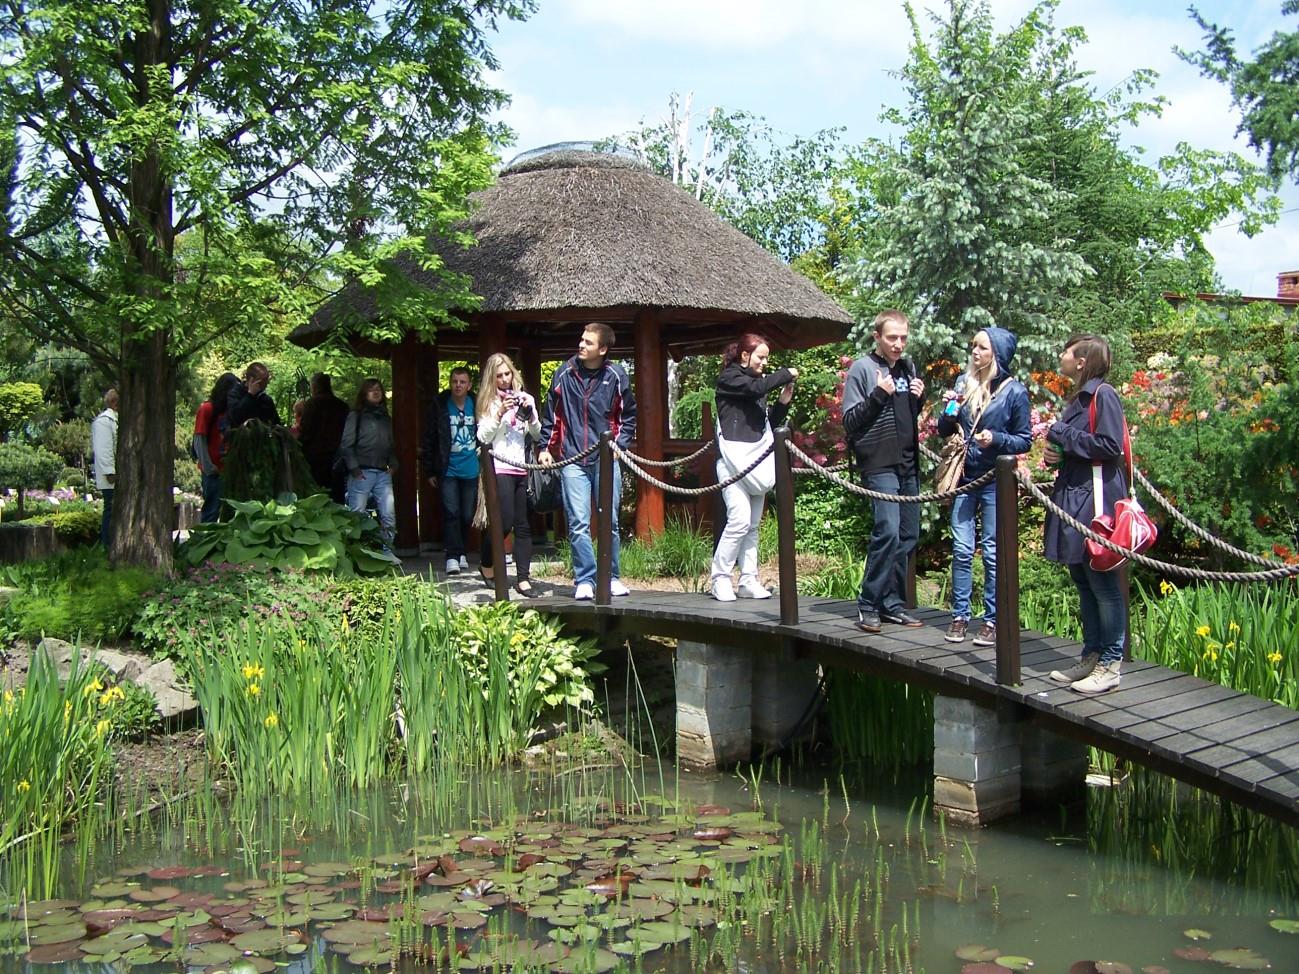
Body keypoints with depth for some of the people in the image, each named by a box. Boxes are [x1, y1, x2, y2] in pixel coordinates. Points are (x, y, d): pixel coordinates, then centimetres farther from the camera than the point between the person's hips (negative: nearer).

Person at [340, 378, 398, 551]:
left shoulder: (385, 417, 20)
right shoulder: (356, 415, 2)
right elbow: (346, 444, -3)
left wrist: (393, 464, 9)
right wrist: (354, 468, -10)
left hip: (383, 473, 5)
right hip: (362, 473, -5)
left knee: (389, 516, 0)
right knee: (357, 515, -4)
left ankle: (387, 549, 8)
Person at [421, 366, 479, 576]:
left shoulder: (476, 406, 1)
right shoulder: (439, 406, -2)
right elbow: (429, 440, 1)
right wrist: (429, 471, 0)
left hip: (471, 470, 2)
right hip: (448, 470, -2)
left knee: (468, 515, 7)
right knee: (451, 513, -8)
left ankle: (459, 551, 25)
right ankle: (453, 556, -5)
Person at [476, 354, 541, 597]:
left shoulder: (525, 398, 13)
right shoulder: (489, 401, 6)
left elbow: (537, 434, 12)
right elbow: (483, 437, -2)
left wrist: (530, 414, -5)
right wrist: (499, 413, -13)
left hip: (522, 468, 3)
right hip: (500, 467, -3)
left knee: (523, 524, 0)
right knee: (505, 522, -10)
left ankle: (523, 578, 2)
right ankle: (487, 565, 14)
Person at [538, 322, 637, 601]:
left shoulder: (616, 375, 1)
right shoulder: (565, 373, 2)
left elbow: (628, 415, 11)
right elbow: (551, 414, 12)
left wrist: (620, 444, 0)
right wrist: (546, 447, 7)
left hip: (606, 459, 0)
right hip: (572, 460, 0)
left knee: (609, 521, 5)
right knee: (578, 523, -5)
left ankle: (611, 578, 16)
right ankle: (585, 580, 2)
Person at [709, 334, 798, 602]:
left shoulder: (756, 383, 20)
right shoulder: (729, 378, -1)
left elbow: (769, 423, 20)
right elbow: (755, 388, -20)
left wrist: (783, 401, 5)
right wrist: (786, 374, -9)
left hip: (757, 461, 8)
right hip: (734, 461, -8)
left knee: (753, 525, 6)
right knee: (740, 520, -16)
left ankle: (748, 581, 8)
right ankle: (720, 579, -7)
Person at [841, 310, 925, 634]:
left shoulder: (908, 368, 14)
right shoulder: (862, 369, -4)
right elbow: (850, 421, -7)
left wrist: (919, 398, 4)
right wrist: (879, 394, -18)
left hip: (908, 466, 7)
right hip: (879, 465, -7)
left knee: (908, 536, 6)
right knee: (888, 530, -18)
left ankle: (892, 603, 15)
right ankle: (869, 604, -9)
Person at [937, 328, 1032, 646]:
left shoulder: (1013, 391, -4)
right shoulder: (964, 383, 7)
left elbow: (1025, 440, -2)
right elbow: (944, 431, 13)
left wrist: (996, 439, -18)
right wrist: (949, 411, -7)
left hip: (995, 481, -4)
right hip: (965, 478, 4)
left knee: (993, 552, 1)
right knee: (961, 550, 4)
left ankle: (992, 620, 9)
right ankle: (960, 616, 12)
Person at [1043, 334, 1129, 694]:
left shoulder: (1103, 395, -11)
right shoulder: (1077, 398, 18)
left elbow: (1110, 446, -20)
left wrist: (1062, 434, -13)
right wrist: (1056, 451, 5)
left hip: (1095, 501, -10)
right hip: (1072, 498, 10)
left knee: (1102, 583, -4)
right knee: (1083, 583, 14)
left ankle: (1110, 665, 3)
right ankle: (1091, 656, 22)